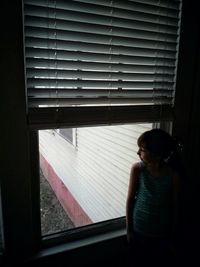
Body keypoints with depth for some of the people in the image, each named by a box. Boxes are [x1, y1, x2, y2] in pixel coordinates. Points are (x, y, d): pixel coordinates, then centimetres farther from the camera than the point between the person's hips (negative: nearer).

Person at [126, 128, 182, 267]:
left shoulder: (173, 175, -19)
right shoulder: (137, 169, -18)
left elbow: (175, 207, -8)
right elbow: (130, 198, -8)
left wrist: (173, 237, 1)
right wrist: (129, 229, -2)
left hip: (162, 234, 0)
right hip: (139, 231, 1)